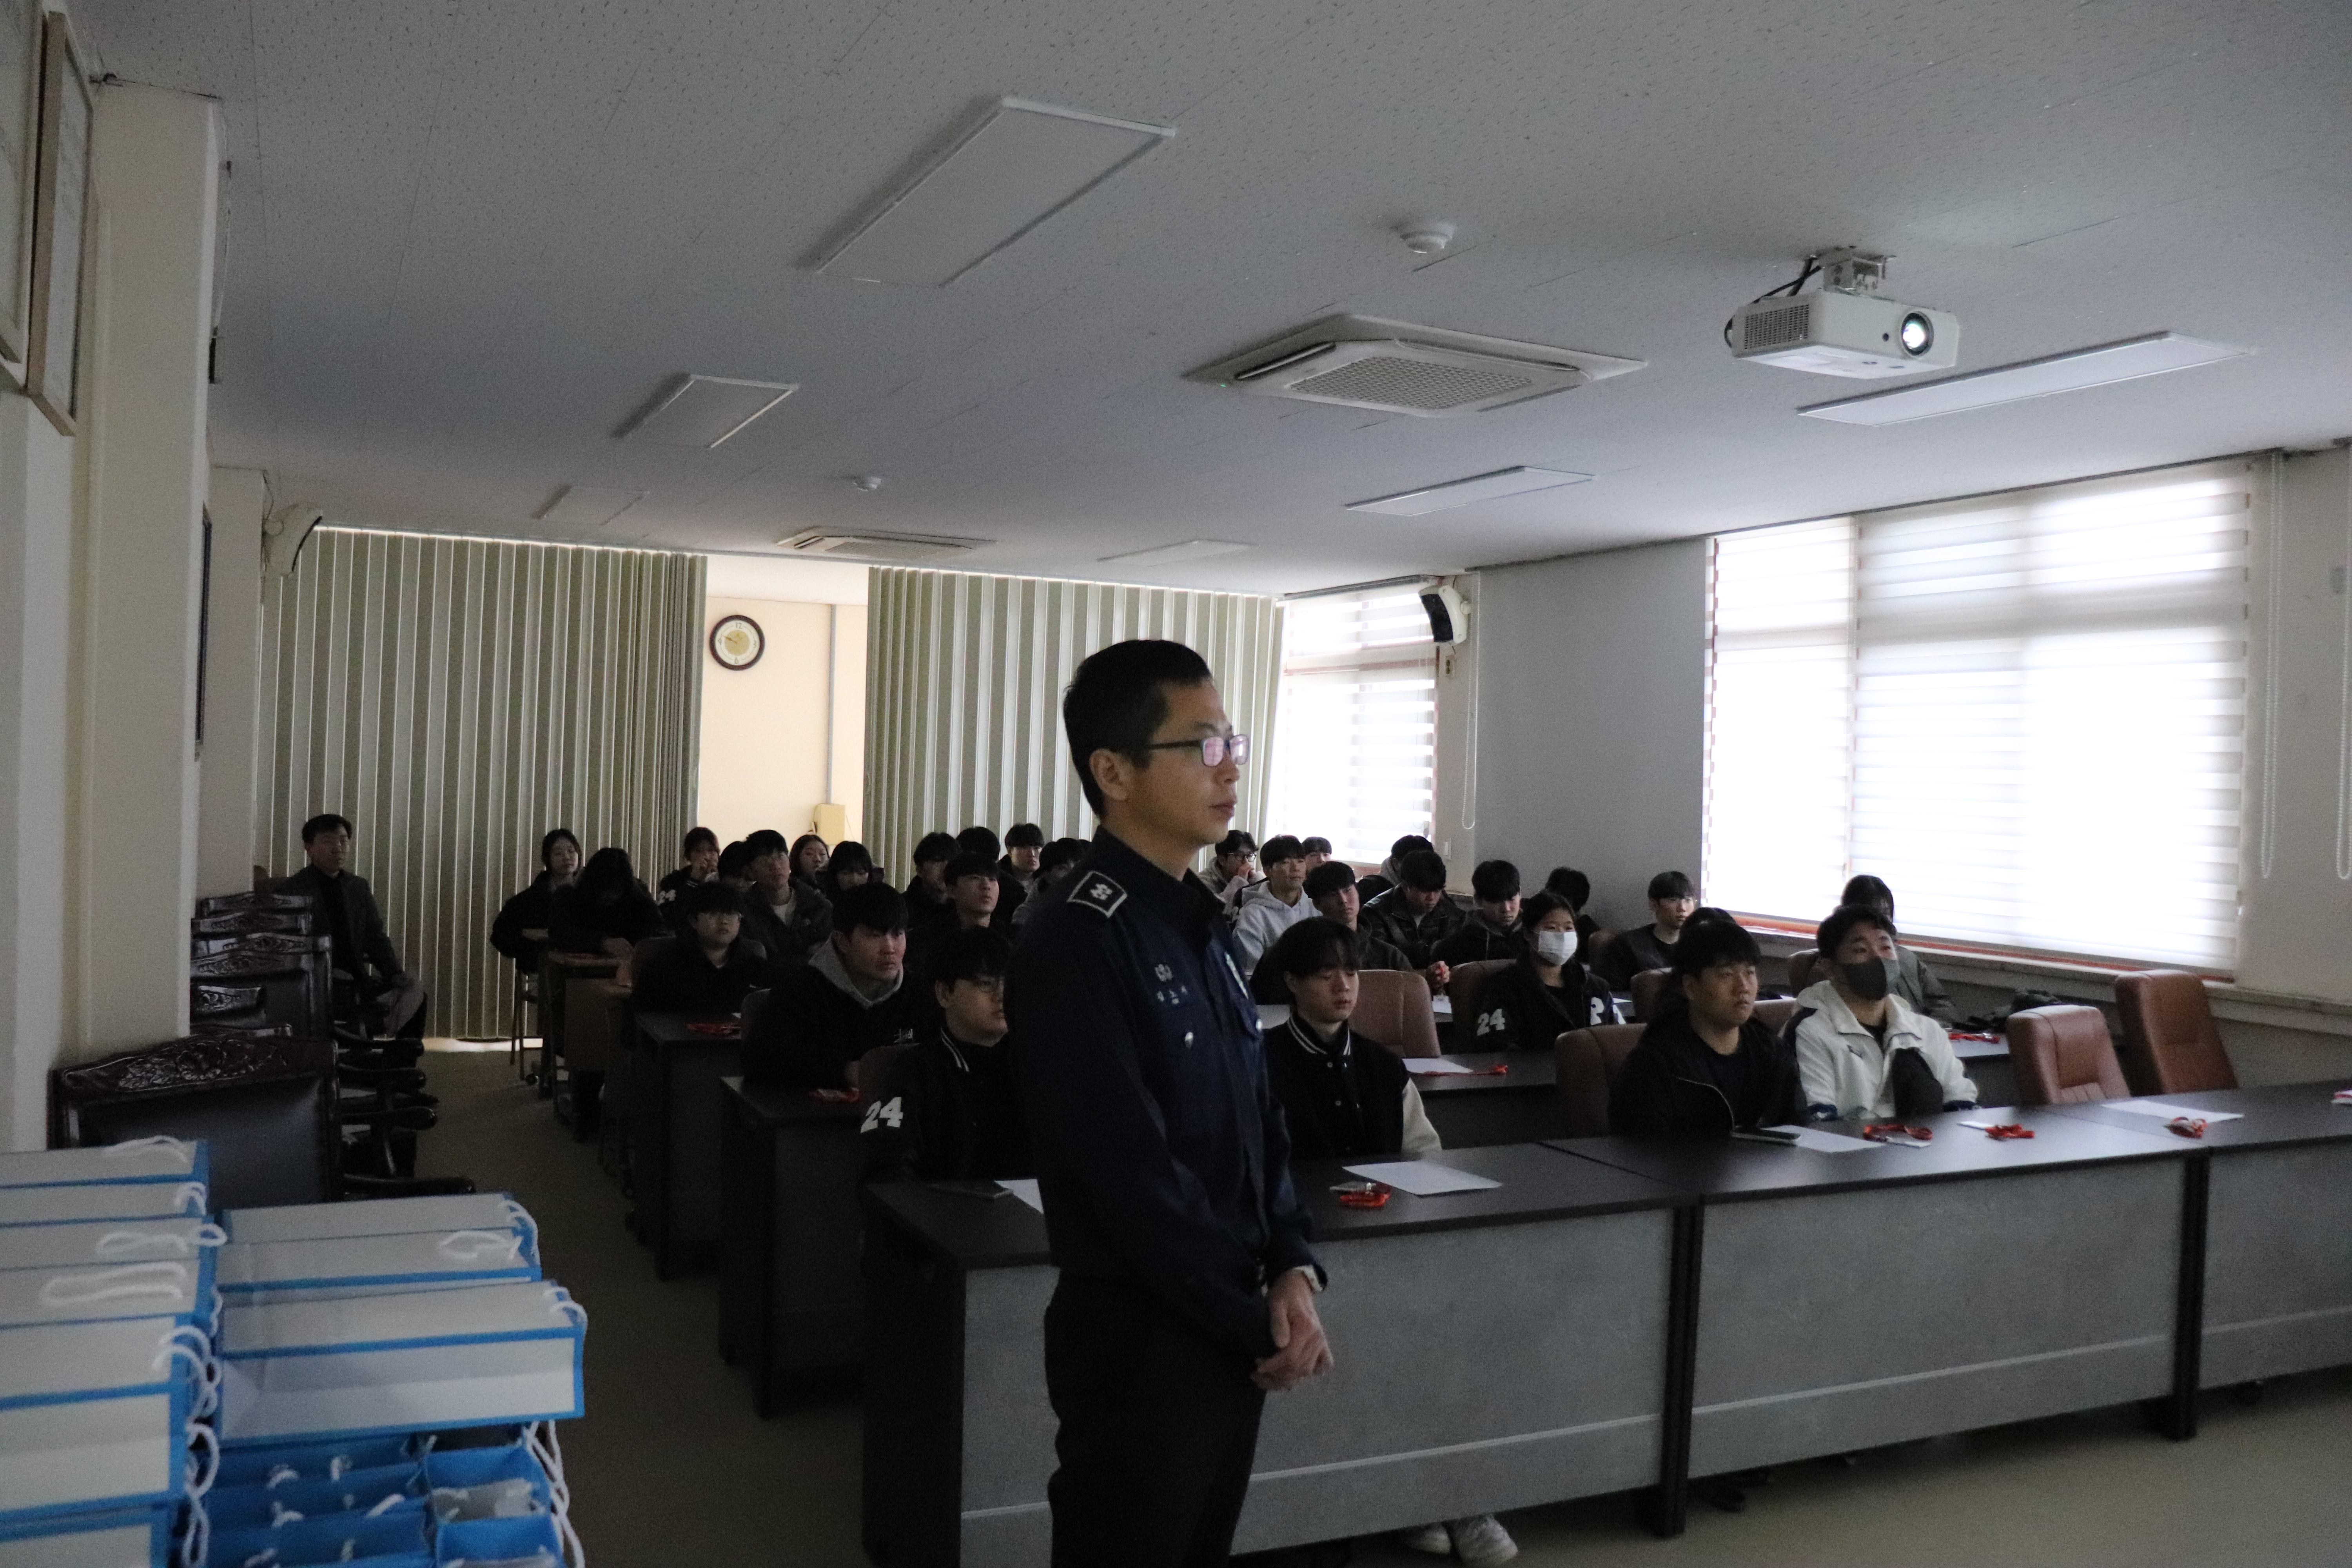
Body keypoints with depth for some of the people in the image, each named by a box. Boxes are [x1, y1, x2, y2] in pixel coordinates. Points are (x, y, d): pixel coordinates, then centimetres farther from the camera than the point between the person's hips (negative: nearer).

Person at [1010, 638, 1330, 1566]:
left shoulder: (1203, 928, 9)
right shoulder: (1076, 944, -19)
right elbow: (1136, 1177, -22)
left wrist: (1293, 1267, -2)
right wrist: (1258, 1320, -13)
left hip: (1229, 1330, 8)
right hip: (1138, 1335, -8)